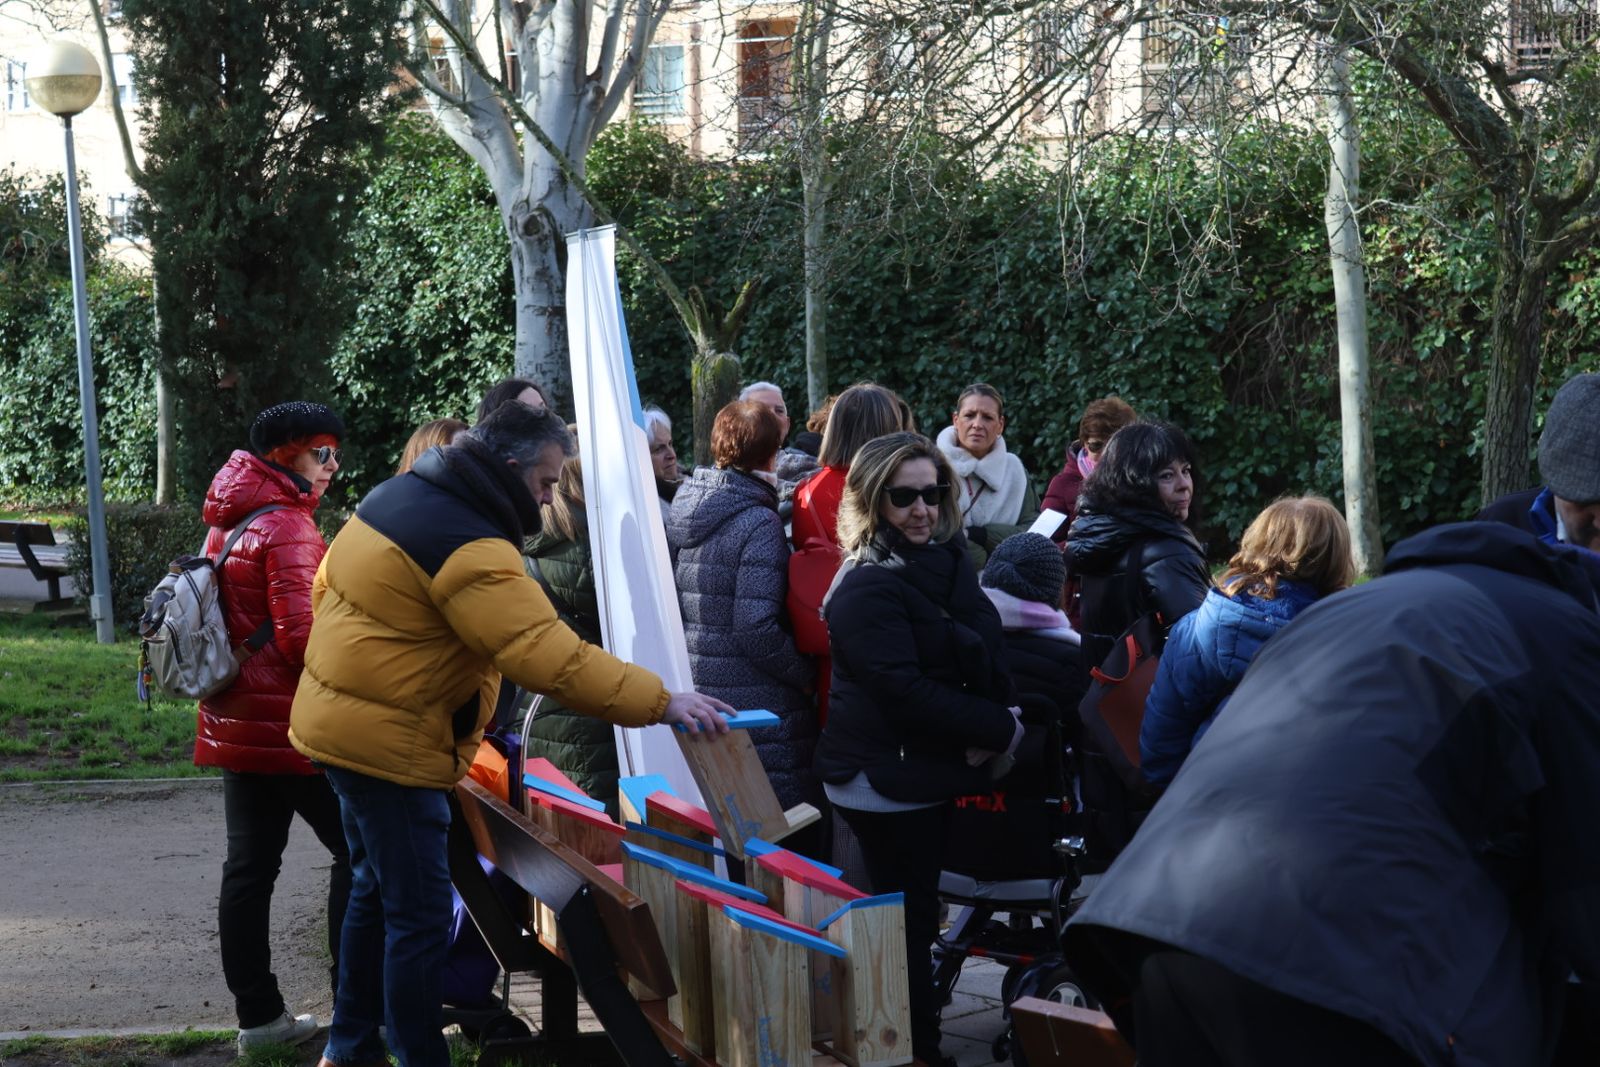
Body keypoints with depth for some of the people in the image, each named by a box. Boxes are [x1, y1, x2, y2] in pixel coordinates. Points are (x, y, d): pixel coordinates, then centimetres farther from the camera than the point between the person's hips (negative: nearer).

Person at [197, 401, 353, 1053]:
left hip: (235, 724, 9)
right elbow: (301, 636, -21)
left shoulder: (227, 525, 14)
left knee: (249, 867, 9)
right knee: (357, 852, 0)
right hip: (291, 725, -9)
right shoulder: (288, 527, -15)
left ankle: (258, 1014, 13)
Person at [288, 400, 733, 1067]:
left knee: (377, 891, 21)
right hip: (387, 743, -10)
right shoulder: (471, 549, -23)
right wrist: (662, 702, -26)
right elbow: (551, 657, -29)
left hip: (339, 718, 10)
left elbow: (329, 586, 19)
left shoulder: (395, 495, 7)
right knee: (421, 915, -4)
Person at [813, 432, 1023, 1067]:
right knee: (909, 920, -1)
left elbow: (985, 658, 13)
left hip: (927, 769, 8)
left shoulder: (946, 562, 8)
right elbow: (904, 690, -23)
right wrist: (999, 730, -17)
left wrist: (1003, 715, -8)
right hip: (887, 778, -8)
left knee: (915, 914, 17)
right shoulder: (869, 587, -18)